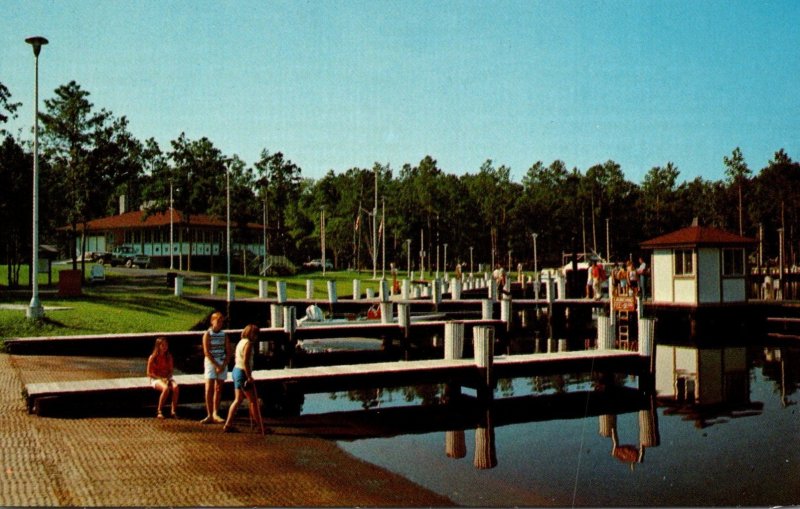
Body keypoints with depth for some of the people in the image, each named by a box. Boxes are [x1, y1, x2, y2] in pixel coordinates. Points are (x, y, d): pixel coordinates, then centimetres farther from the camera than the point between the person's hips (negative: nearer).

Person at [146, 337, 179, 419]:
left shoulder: (169, 357, 6)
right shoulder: (152, 357, -6)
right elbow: (149, 373, -6)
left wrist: (167, 378, -10)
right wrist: (160, 378, -16)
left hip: (167, 378, 4)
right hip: (156, 379, -4)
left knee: (175, 387, -30)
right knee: (166, 388, -36)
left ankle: (173, 411, -24)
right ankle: (159, 411, -20)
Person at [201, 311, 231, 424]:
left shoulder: (224, 335, 6)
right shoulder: (207, 334, -4)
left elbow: (228, 352, 6)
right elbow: (206, 352, -10)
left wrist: (223, 365, -8)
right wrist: (216, 365, -14)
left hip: (222, 363, 3)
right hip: (210, 363, -3)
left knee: (218, 389, 6)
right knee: (209, 389, -8)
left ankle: (215, 414, 13)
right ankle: (209, 415, -6)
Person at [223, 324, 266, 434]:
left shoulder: (241, 342, 15)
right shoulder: (248, 343, -15)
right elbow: (246, 361, -23)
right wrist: (249, 377, -22)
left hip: (236, 370, 10)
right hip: (243, 373, -10)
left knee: (238, 400, 14)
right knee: (254, 401, -2)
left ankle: (228, 425, 13)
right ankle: (261, 428, 2)